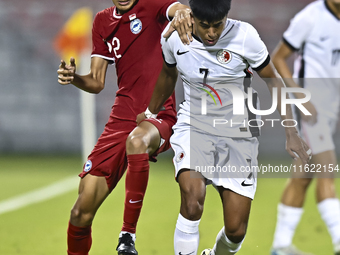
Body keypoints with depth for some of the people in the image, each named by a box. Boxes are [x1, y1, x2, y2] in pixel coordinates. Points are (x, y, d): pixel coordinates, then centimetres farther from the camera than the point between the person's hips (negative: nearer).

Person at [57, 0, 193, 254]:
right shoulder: (103, 21, 14)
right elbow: (97, 83, 15)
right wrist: (74, 78, -8)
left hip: (158, 118, -5)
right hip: (121, 119, 5)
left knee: (136, 140, -41)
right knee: (82, 212, -3)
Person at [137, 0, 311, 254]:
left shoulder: (244, 36, -14)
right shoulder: (175, 38, -8)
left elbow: (273, 80, -1)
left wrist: (291, 132, -6)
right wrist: (151, 113, 31)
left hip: (238, 135, 0)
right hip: (193, 127, 0)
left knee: (236, 230, -2)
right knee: (192, 198, -32)